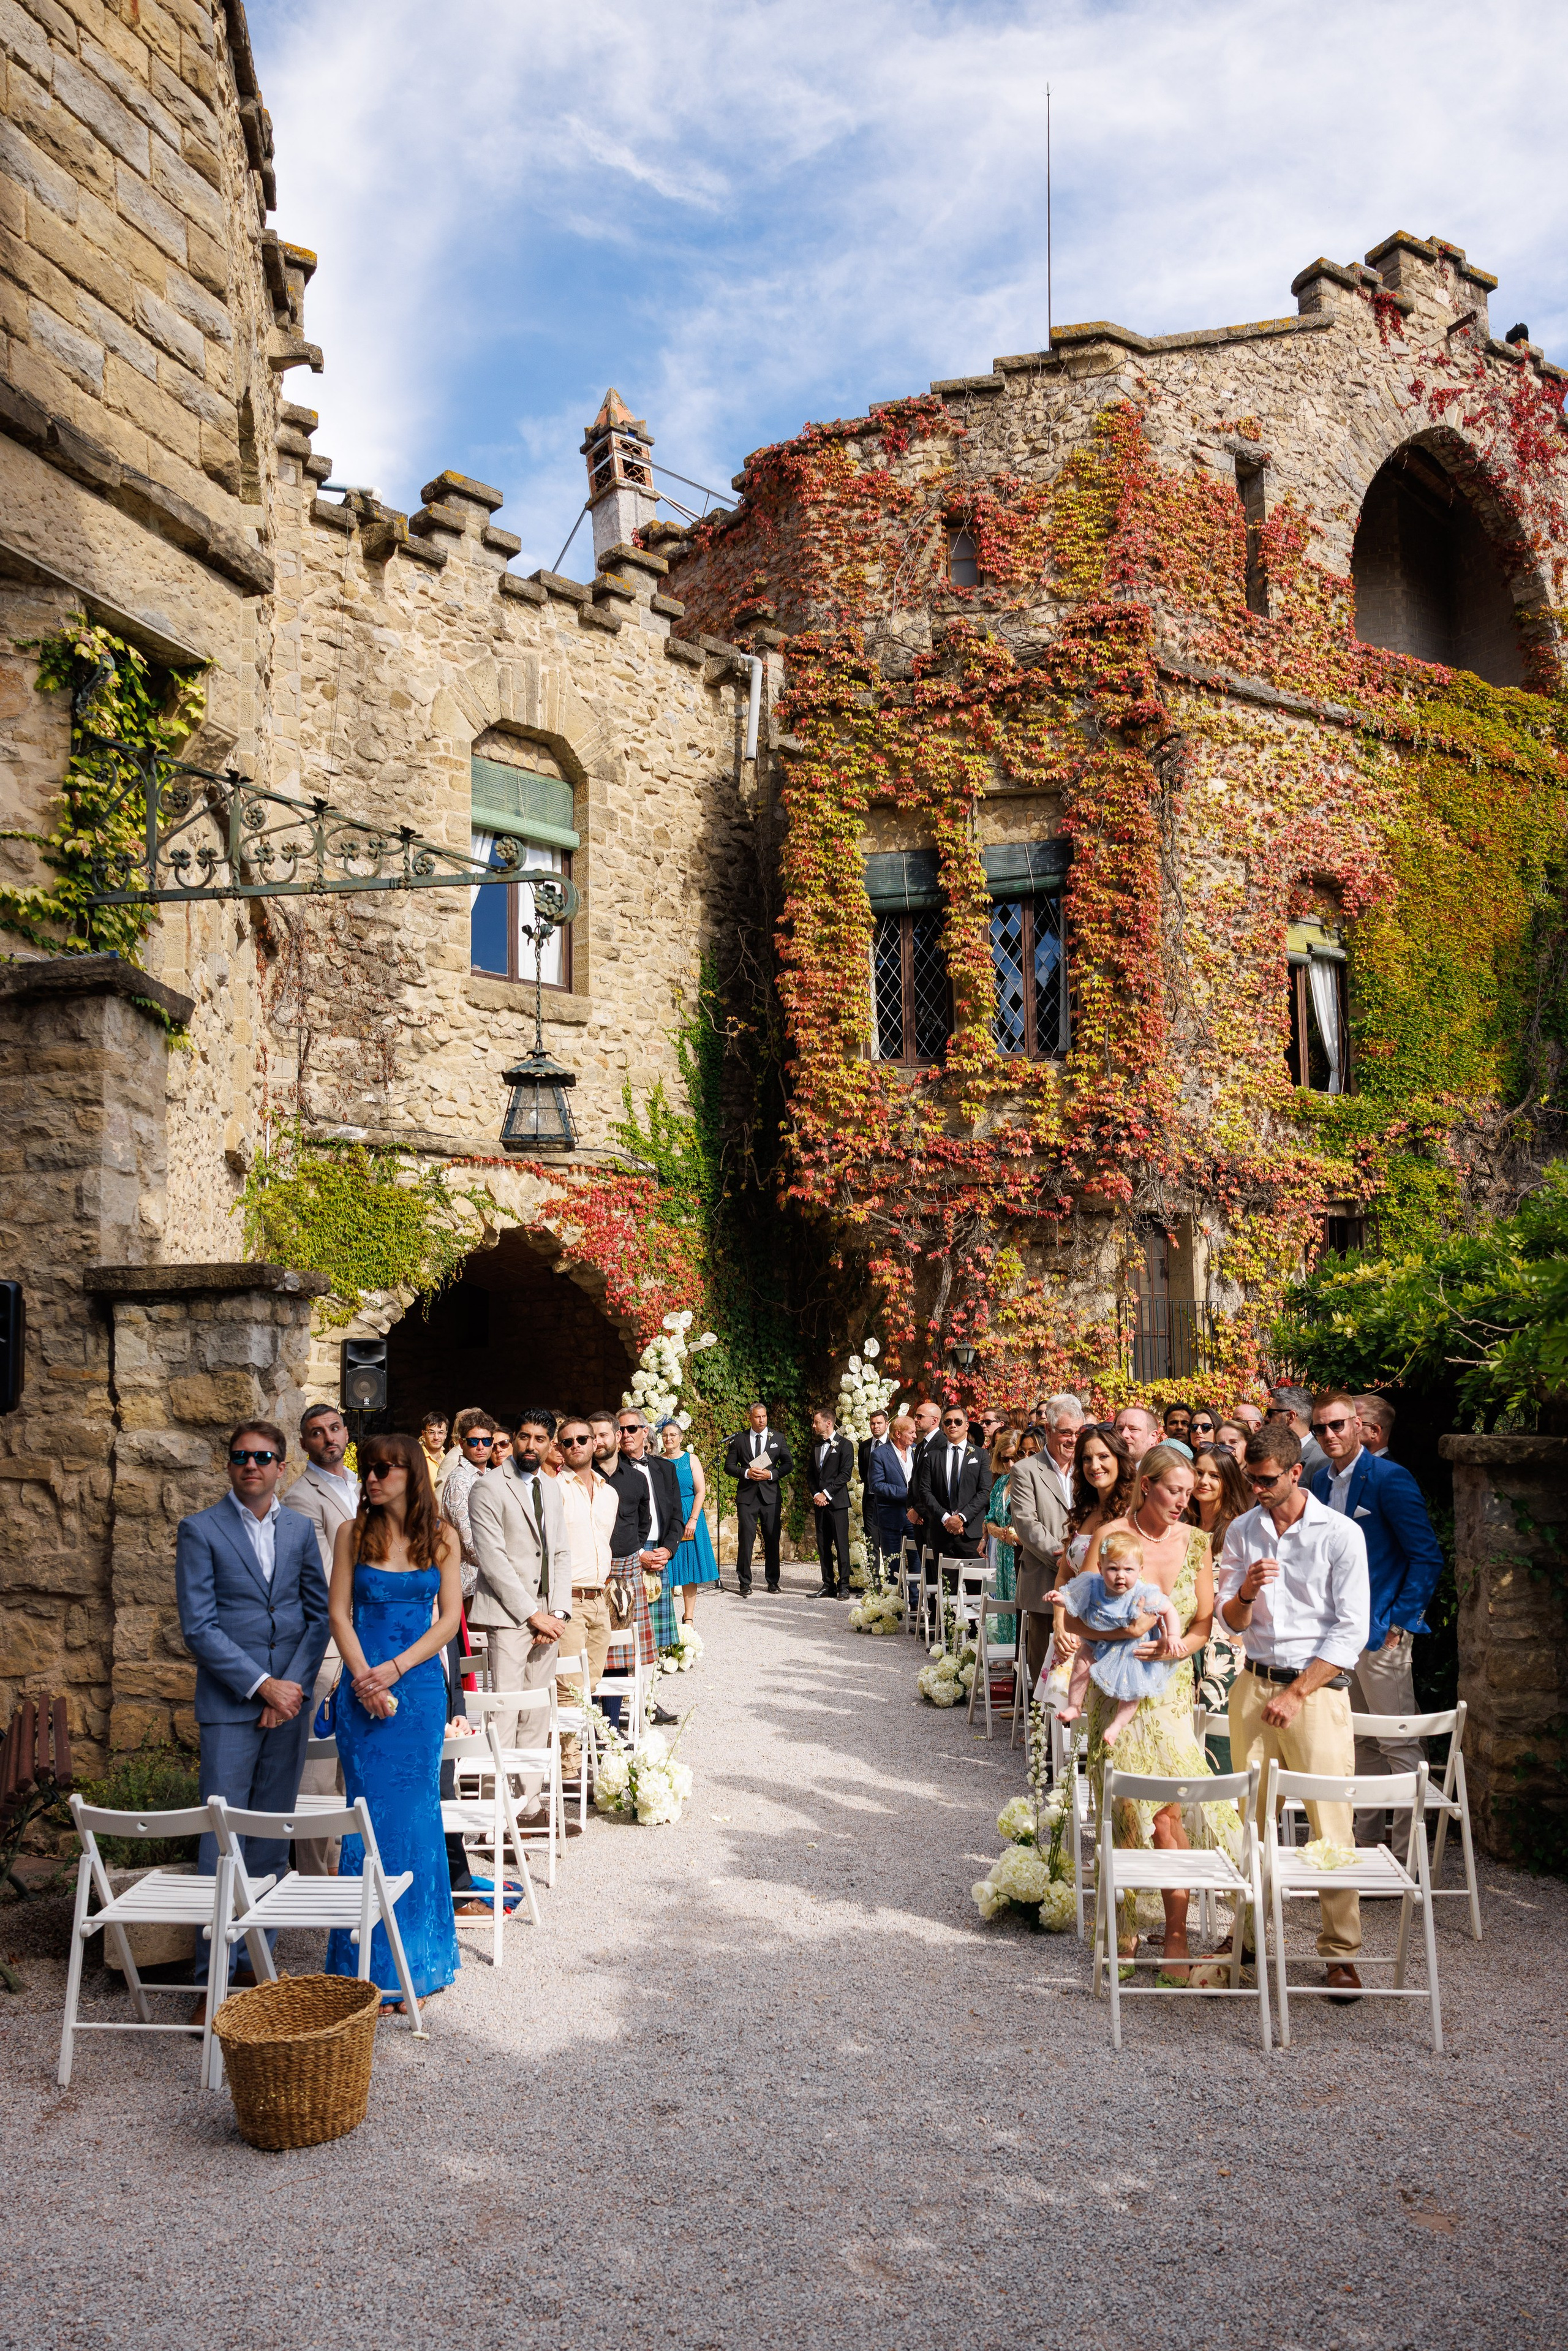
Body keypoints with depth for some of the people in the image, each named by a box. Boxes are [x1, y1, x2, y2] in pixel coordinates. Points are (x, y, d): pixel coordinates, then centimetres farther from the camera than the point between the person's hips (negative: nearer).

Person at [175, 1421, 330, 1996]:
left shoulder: (299, 1529, 9)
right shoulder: (201, 1530, -4)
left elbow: (318, 1613, 9)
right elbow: (199, 1627, -9)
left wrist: (296, 1684, -5)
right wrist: (262, 1685, -13)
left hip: (289, 1698, 4)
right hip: (230, 1704, -4)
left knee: (272, 1835, 10)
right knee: (222, 1840, -4)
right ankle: (215, 1972, 3)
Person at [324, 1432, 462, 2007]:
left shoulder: (441, 1539, 4)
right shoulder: (353, 1533, 4)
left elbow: (449, 1618, 1)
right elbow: (340, 1613, 1)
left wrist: (396, 1668, -11)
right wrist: (365, 1678, -12)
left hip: (420, 1686, 0)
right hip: (365, 1688, 0)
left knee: (415, 1814, 4)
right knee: (370, 1814, 1)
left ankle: (416, 1961, 17)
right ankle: (373, 1967, 11)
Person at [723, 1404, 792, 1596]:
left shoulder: (777, 1439, 7)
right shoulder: (739, 1439, 5)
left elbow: (789, 1464, 7)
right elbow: (729, 1466, 5)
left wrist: (771, 1474, -9)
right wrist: (746, 1472, -13)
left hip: (770, 1495, 1)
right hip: (747, 1495, -1)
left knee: (772, 1539, 6)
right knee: (745, 1539, -4)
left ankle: (773, 1581, 18)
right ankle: (744, 1583, 3)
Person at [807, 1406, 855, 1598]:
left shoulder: (844, 1445, -4)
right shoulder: (816, 1445, 17)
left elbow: (845, 1474, -11)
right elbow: (810, 1473, 16)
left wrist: (826, 1494, -14)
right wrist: (816, 1494, -1)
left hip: (837, 1502, -6)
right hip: (819, 1502, 6)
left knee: (841, 1544, -6)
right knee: (823, 1546, 7)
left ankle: (844, 1586, -2)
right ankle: (828, 1585, 12)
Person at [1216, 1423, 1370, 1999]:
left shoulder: (1341, 1534, -6)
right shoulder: (1242, 1531, 7)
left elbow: (1351, 1631, -6)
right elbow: (1231, 1621, 10)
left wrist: (1295, 1693, -9)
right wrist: (1246, 1591, -13)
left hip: (1317, 1687, -4)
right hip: (1254, 1683, 4)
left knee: (1330, 1822, -5)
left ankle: (1340, 1951, 4)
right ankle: (1247, 1933, 17)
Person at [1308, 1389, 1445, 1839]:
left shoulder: (1390, 1479, -11)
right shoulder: (1321, 1482, 10)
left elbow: (1427, 1558, -12)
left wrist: (1399, 1622, -14)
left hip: (1380, 1632, -7)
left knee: (1398, 1744, -3)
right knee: (1359, 1742, 14)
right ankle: (1365, 1838, 23)